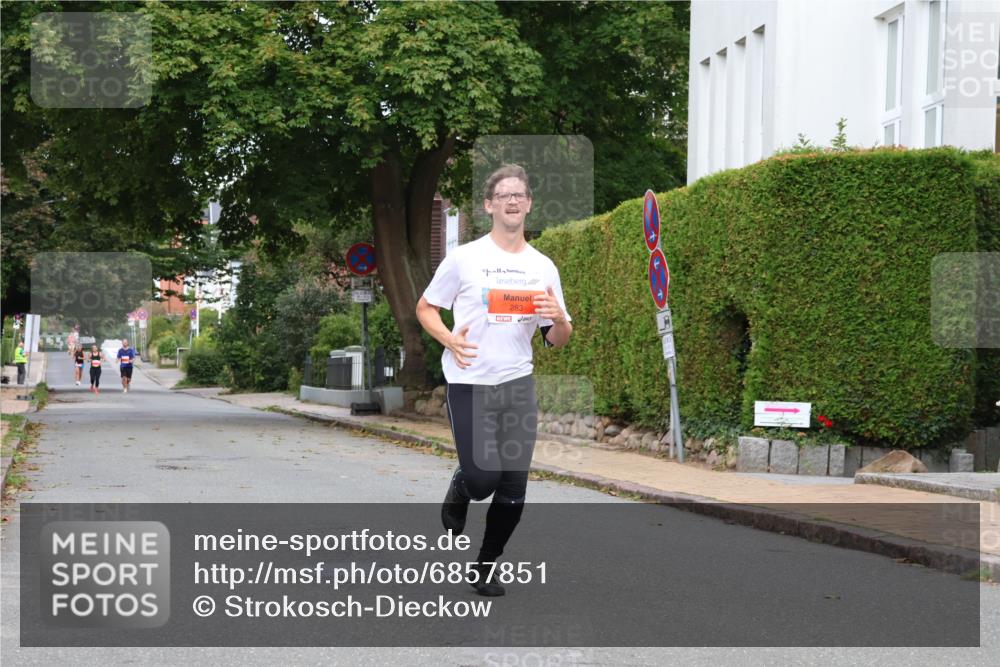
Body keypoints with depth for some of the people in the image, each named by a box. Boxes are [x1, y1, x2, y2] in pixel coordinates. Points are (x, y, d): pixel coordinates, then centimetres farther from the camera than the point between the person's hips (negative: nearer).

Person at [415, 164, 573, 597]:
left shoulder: (543, 267, 8)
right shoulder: (464, 258, -2)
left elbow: (557, 342, 11)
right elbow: (425, 308, 4)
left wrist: (559, 320, -12)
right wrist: (449, 339, -15)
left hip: (518, 384, 4)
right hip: (468, 384, -3)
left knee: (512, 490, 3)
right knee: (482, 480, -12)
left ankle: (486, 567, 22)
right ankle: (459, 489, 24)